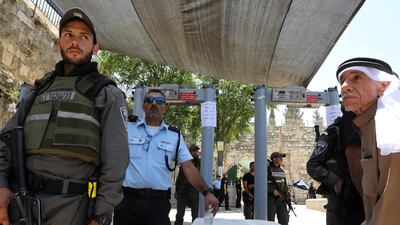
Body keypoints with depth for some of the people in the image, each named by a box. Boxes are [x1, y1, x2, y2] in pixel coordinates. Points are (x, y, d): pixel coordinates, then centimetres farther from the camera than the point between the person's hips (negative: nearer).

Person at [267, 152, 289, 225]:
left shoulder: (282, 171, 15)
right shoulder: (268, 169, -7)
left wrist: (287, 196, 10)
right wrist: (273, 191, -19)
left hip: (282, 199, 7)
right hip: (271, 198, -6)